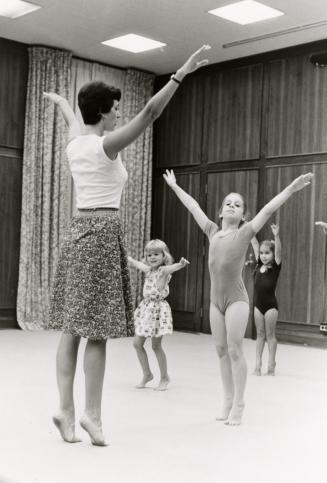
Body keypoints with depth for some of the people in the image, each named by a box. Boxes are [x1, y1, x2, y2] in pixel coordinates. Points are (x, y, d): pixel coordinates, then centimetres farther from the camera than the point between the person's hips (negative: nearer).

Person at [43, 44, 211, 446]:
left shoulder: (74, 142, 10)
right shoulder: (106, 144, -10)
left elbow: (72, 120, 34)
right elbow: (150, 112, -20)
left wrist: (59, 100, 56)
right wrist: (181, 74, -20)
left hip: (78, 231, 9)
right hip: (102, 233, -8)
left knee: (72, 327, 7)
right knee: (97, 330, -5)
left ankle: (66, 409, 11)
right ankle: (92, 414, 0)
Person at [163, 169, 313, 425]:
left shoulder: (245, 232, -1)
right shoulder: (213, 232, 10)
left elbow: (268, 209, -9)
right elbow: (194, 207, 19)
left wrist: (293, 187, -15)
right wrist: (175, 186, 29)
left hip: (236, 299, -4)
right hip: (216, 300, 5)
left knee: (234, 350, -5)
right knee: (221, 350, 7)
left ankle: (238, 405, 2)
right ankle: (228, 401, 16)